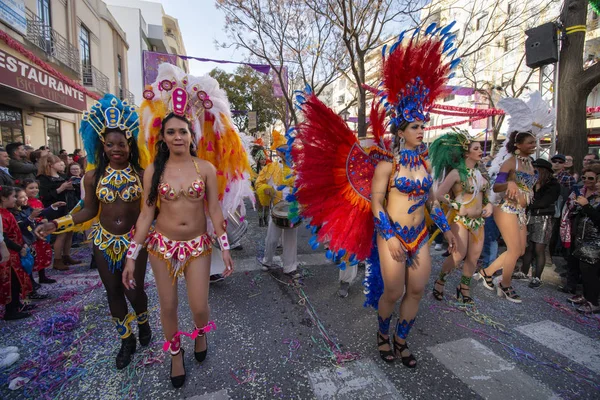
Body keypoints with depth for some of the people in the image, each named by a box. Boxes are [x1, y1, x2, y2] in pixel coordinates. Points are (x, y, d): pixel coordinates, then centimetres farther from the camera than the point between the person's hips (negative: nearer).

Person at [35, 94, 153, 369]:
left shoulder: (141, 174, -11)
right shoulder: (93, 176, -5)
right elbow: (89, 211, 2)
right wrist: (55, 224, -5)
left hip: (134, 241, -3)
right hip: (104, 242, 3)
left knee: (134, 291, 3)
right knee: (113, 292, 13)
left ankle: (143, 322, 40)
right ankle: (126, 340, 35)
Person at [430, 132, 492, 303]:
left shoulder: (480, 172, 10)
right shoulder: (457, 173, -12)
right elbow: (440, 194, -16)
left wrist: (488, 204, 3)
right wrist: (458, 206, -13)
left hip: (478, 220, 7)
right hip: (460, 219, -7)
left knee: (473, 258, 9)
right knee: (458, 256, -10)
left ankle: (464, 289, 27)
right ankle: (440, 281, 15)